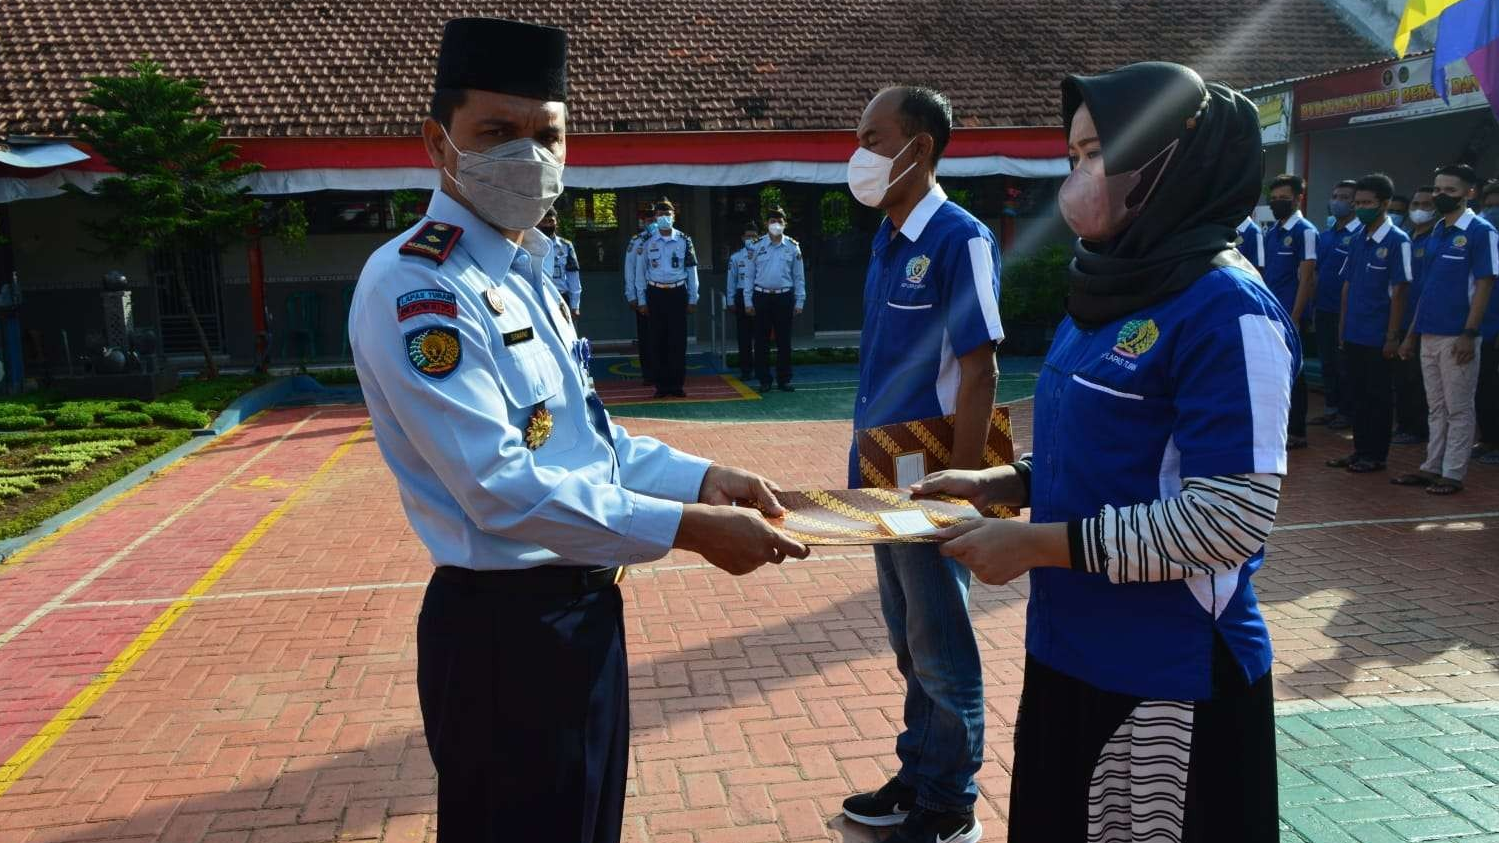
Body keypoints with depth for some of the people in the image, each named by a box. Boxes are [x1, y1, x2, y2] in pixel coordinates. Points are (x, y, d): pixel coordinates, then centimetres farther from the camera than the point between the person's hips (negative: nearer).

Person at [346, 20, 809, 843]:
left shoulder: (525, 274, 11)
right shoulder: (414, 288, -19)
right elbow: (502, 488, -27)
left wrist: (703, 478, 2)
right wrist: (689, 527, -24)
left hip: (579, 611, 9)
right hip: (505, 633, -9)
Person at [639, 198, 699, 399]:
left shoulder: (684, 240, 3)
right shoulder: (647, 242, 3)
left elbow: (692, 271, 5)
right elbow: (640, 272, 6)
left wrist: (692, 300, 2)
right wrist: (642, 301, 2)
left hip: (677, 293, 0)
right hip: (655, 294, 0)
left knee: (678, 341, 0)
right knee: (658, 342, 4)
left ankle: (677, 384, 8)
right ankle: (662, 384, 11)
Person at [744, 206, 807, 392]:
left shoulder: (793, 247, 3)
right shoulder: (757, 247, 2)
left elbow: (799, 277, 6)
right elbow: (750, 275, 4)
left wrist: (799, 302, 3)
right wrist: (749, 302, 0)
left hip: (784, 297, 0)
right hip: (762, 296, 0)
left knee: (784, 340, 5)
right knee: (761, 340, 3)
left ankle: (784, 379, 15)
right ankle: (764, 380, 12)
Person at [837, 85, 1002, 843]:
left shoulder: (959, 239, -15)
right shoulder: (886, 238, 9)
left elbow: (978, 374, -17)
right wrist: (866, 462, 13)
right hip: (886, 475, 8)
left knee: (942, 651, 6)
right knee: (909, 644, 19)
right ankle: (917, 778, 35)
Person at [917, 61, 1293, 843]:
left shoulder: (1227, 309, -19)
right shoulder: (1106, 294, 7)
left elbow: (1232, 516, -23)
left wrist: (1038, 544, -21)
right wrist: (999, 483, 1)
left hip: (1170, 678, -8)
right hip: (1071, 650, 8)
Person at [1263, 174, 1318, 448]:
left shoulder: (1305, 231, -8)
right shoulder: (1273, 232, 14)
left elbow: (1306, 279, -12)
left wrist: (1294, 318, -16)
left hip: (1289, 315, -7)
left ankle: (1297, 433, 7)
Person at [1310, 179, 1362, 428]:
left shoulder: (1361, 235, -10)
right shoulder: (1325, 235, 12)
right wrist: (1314, 308, 13)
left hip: (1345, 312, -7)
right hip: (1323, 311, 7)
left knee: (1345, 364, 2)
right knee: (1327, 363, 13)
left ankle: (1347, 412, 11)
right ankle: (1332, 408, 22)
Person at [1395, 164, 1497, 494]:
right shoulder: (1435, 232, 13)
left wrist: (1470, 333, -17)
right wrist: (1413, 333, 15)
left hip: (1457, 337, -7)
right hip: (1429, 335, 7)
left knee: (1458, 409, 1)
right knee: (1436, 407, 13)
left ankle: (1453, 473, 7)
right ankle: (1432, 466, 20)